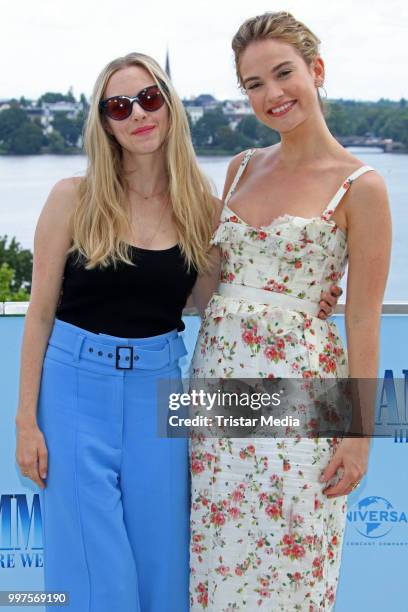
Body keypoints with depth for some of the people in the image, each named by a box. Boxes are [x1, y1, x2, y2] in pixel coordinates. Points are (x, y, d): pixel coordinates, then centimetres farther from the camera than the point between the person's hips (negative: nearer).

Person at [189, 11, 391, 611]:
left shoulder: (359, 187, -8)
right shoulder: (242, 168, 9)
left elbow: (363, 322, -8)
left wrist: (359, 433, -9)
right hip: (217, 374, 6)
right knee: (214, 557, 13)